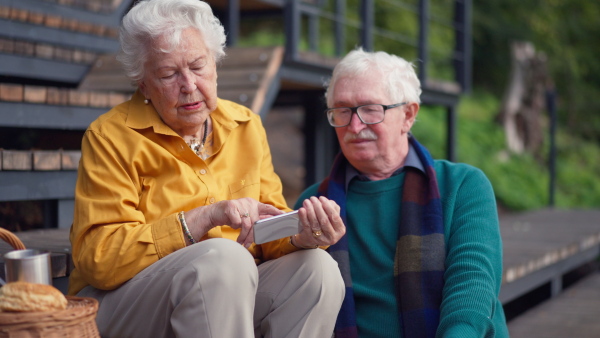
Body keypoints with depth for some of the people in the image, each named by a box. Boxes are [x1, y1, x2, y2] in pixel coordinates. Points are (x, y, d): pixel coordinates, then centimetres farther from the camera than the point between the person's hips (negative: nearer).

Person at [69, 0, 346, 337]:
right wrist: (205, 217, -23)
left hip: (230, 296, 5)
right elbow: (98, 257, -15)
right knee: (224, 258, -33)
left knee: (317, 267, -21)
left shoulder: (246, 127, 10)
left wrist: (301, 235, -17)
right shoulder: (110, 138, -6)